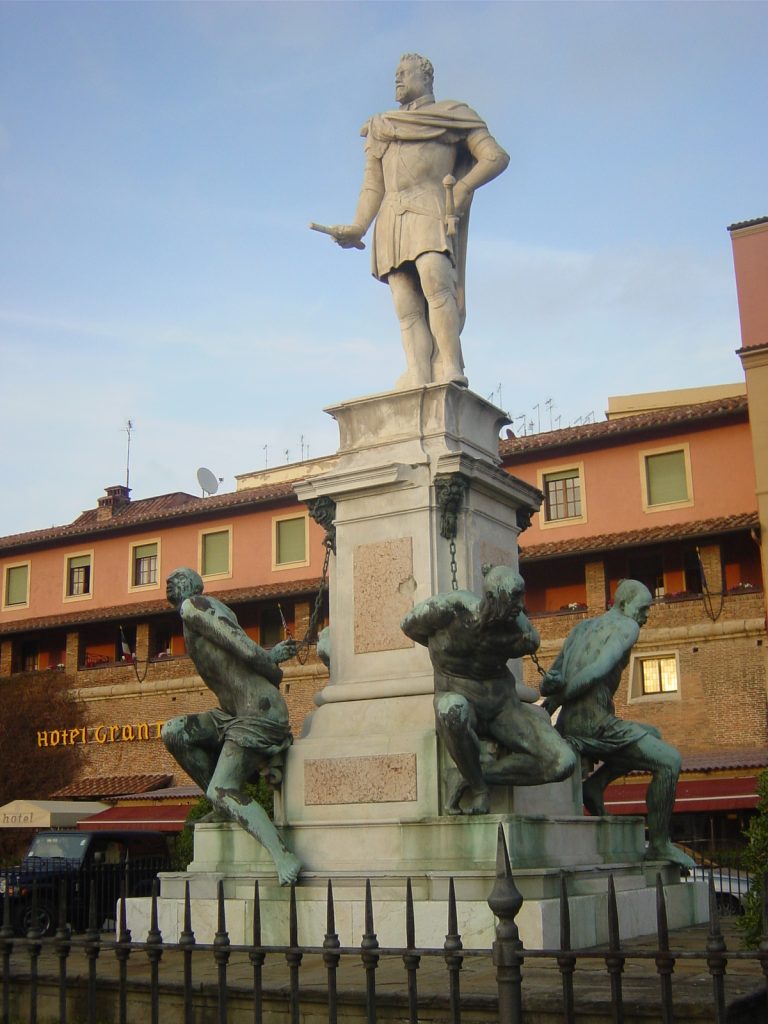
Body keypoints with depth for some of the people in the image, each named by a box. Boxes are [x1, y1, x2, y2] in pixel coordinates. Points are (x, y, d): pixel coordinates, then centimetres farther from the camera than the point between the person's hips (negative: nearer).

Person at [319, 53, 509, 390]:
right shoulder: (380, 128, 29)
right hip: (392, 222, 5)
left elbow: (496, 157, 8)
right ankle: (419, 383, -21)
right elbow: (373, 187, 21)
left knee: (434, 280, -30)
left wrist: (462, 187, -7)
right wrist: (357, 228, 4)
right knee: (406, 306, -10)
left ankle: (451, 374, -33)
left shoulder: (453, 115, 17)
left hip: (431, 213, -5)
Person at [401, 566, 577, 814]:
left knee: (563, 763, -20)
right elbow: (409, 626, 0)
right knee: (453, 709, -44)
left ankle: (479, 773, -6)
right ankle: (479, 787, -17)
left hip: (503, 703, 3)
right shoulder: (450, 607, -21)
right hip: (459, 700, -3)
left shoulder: (523, 633, -12)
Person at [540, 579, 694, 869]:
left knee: (652, 735, 27)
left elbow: (554, 674, 15)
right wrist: (559, 697, -13)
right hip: (596, 723, -8)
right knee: (669, 761, -3)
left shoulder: (581, 628, 23)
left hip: (568, 726, 9)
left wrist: (552, 688, -3)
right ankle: (659, 844, -1)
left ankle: (595, 785, 12)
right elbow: (599, 669, -18)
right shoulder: (627, 627, -2)